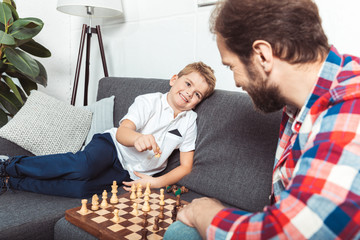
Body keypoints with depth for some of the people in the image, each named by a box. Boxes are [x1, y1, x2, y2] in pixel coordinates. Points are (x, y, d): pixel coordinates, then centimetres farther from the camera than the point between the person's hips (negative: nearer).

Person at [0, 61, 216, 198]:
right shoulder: (149, 101, -9)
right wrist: (137, 137, -47)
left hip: (131, 173, 2)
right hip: (113, 146, -2)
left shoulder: (189, 121, 0)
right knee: (83, 166, -34)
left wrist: (156, 182, -13)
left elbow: (186, 166, 1)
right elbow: (122, 132, -23)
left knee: (82, 189, -23)